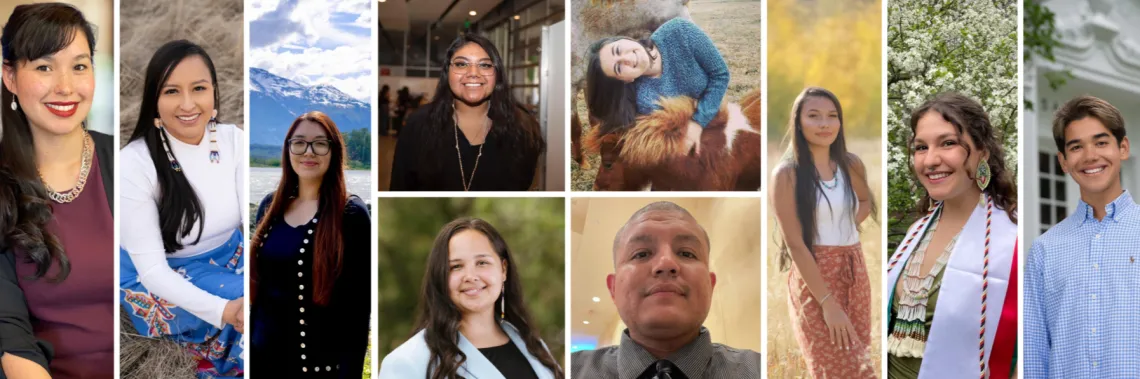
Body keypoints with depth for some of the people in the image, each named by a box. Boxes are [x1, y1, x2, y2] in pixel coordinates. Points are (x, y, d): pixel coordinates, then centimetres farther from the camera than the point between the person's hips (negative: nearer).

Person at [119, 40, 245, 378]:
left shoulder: (233, 141, -10)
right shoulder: (134, 164, -23)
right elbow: (152, 268, -24)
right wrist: (225, 311, -40)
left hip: (229, 259, 4)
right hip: (161, 279, -4)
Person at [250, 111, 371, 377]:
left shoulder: (351, 213, -11)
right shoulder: (269, 205, 5)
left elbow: (359, 305, -12)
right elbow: (258, 286, 12)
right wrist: (249, 343, 11)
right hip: (263, 354, 5)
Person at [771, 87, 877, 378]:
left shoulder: (852, 165, 5)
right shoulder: (788, 174, -11)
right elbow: (795, 244, -14)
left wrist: (846, 228, 4)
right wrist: (827, 302, -19)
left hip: (854, 272, 6)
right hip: (814, 279, -6)